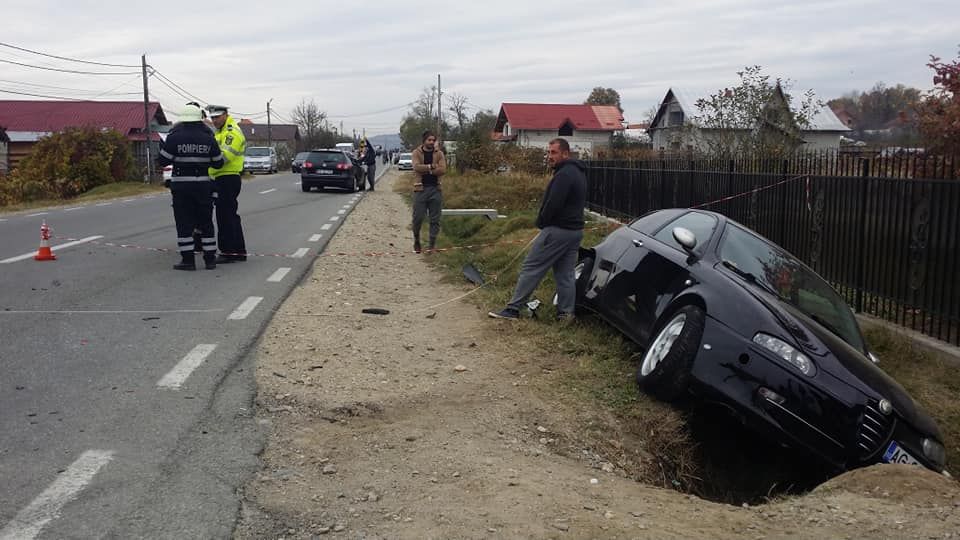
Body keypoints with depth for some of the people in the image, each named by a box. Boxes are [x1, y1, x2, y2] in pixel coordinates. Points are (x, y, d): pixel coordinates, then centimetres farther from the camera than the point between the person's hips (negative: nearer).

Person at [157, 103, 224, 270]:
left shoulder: (174, 137, -8)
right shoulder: (208, 138, 0)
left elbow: (163, 161, -3)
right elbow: (218, 163, 6)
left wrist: (162, 148, 16)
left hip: (181, 185, -2)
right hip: (203, 184, 2)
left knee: (184, 223, 3)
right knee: (205, 222, 11)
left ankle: (188, 259, 2)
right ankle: (210, 258, 12)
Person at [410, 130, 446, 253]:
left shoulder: (439, 153, 6)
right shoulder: (416, 152, 2)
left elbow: (443, 169, -8)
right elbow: (416, 167, -15)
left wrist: (425, 170, -11)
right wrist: (432, 166, -13)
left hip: (435, 189, 2)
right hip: (420, 189, -2)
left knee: (435, 219, 3)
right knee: (418, 217, 0)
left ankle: (432, 244, 13)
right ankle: (416, 241, 22)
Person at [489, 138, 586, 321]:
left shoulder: (564, 174, -18)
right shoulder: (579, 173, 15)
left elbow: (553, 204, -24)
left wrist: (541, 223, -6)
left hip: (557, 230, -10)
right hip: (575, 230, 10)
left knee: (531, 268, -6)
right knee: (565, 274, 12)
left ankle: (513, 309, -4)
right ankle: (566, 312, 14)